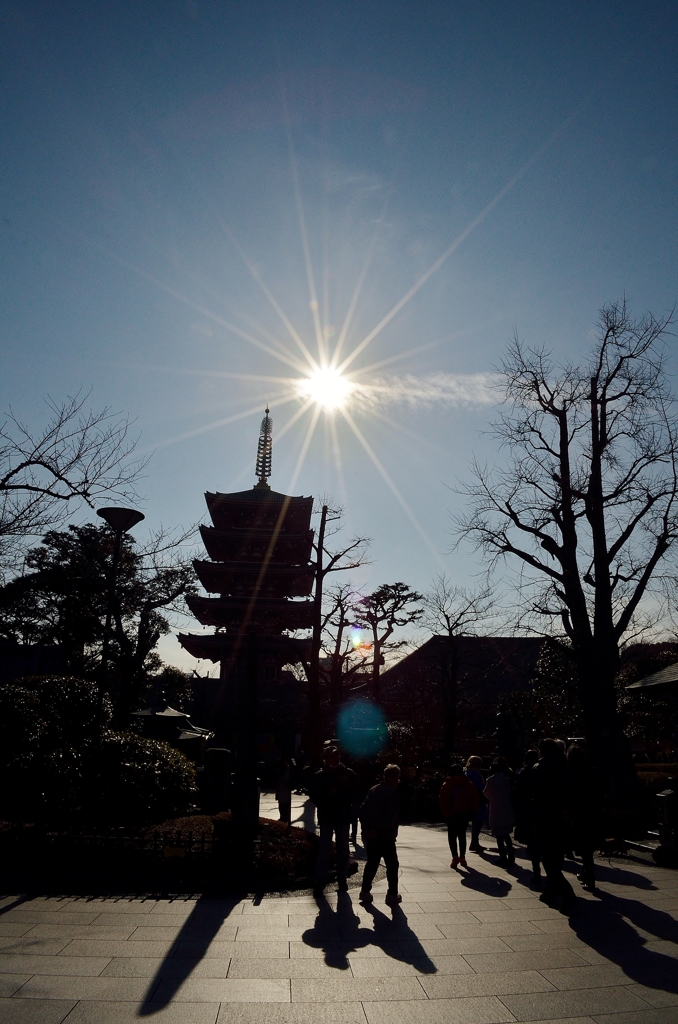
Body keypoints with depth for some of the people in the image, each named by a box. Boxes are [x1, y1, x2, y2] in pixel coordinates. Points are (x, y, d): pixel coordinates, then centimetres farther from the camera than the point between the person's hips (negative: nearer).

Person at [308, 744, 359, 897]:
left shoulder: (348, 774, -3)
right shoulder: (320, 776, -4)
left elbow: (356, 791, 3)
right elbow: (313, 793, -3)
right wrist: (328, 793, -15)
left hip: (343, 817, 2)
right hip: (326, 818, -2)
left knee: (343, 850, 12)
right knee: (324, 850, -1)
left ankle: (342, 879, 24)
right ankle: (319, 883, 5)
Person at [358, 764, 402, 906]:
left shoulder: (373, 790, 8)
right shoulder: (393, 794, -13)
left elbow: (363, 810, 5)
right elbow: (390, 817, -20)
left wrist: (366, 828, 0)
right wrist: (378, 830, -14)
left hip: (371, 835, 6)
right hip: (386, 836, -6)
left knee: (371, 863, 16)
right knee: (392, 865, 8)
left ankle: (365, 891, 16)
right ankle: (392, 894, 11)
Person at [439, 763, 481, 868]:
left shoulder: (447, 785, -2)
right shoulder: (468, 784, 5)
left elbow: (442, 800, -11)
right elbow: (476, 797, -2)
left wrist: (446, 812, -8)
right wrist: (473, 810, 2)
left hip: (452, 815, -3)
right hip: (465, 814, 3)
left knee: (452, 836, 5)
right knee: (462, 835, 16)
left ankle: (455, 857, -8)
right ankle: (462, 857, 12)